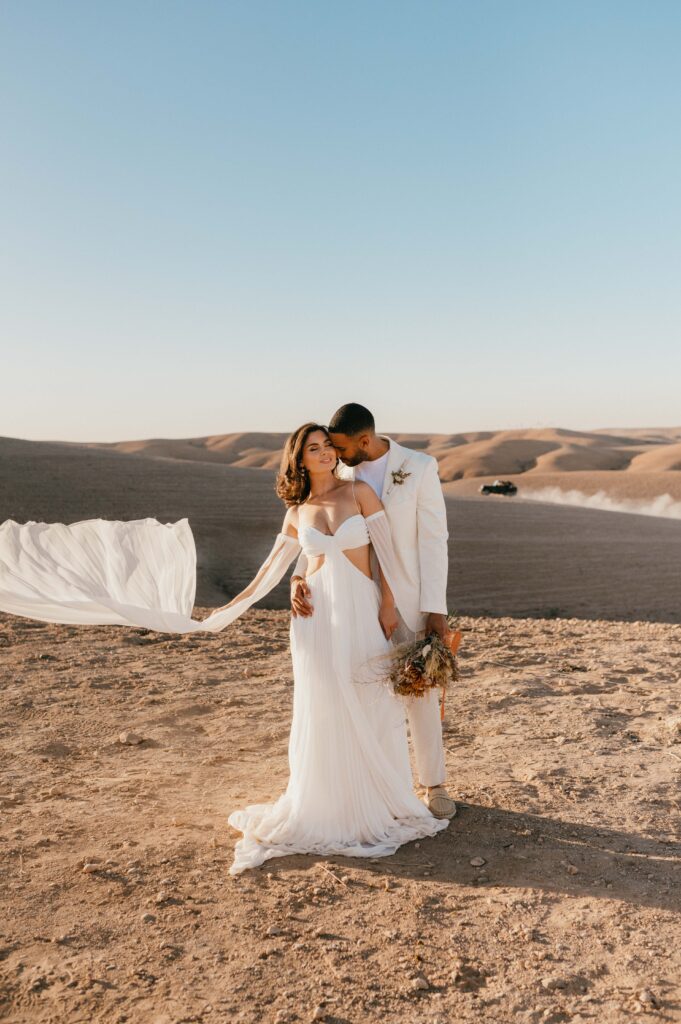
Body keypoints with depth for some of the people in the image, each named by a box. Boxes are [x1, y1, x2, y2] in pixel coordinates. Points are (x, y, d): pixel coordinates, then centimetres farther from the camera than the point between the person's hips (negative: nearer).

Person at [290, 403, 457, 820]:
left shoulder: (420, 467, -11)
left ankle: (434, 784, 23)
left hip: (409, 599, -3)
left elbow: (433, 540, -11)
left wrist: (436, 609, -14)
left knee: (420, 693, 7)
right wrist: (300, 578, -22)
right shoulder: (339, 474, -1)